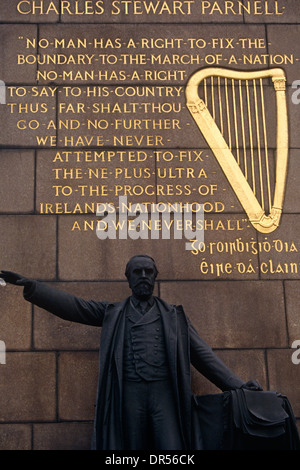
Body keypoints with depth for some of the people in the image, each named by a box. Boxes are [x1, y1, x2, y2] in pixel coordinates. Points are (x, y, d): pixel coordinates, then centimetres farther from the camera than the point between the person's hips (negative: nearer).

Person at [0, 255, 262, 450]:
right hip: (128, 393, 1)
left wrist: (237, 385, 4)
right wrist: (31, 287, -2)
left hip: (165, 392, 0)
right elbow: (72, 305, 9)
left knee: (172, 447, -10)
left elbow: (202, 354, 13)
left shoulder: (173, 316, 18)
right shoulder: (113, 313, 18)